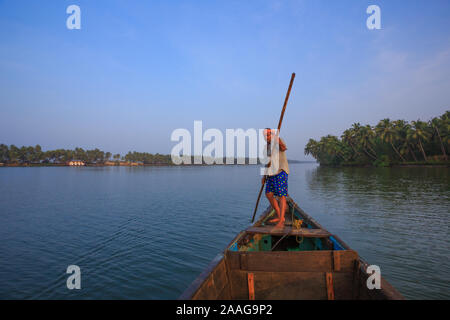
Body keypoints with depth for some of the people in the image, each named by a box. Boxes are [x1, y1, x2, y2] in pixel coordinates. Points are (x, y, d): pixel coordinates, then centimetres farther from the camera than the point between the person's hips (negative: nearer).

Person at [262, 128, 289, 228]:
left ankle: (281, 222, -14)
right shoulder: (267, 146, 17)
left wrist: (279, 142, -49)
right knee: (269, 194, 10)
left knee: (281, 195, -11)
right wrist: (265, 176, 16)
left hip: (280, 172, -9)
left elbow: (283, 148, -29)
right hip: (271, 174, 9)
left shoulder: (277, 140, -6)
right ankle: (279, 216, 22)